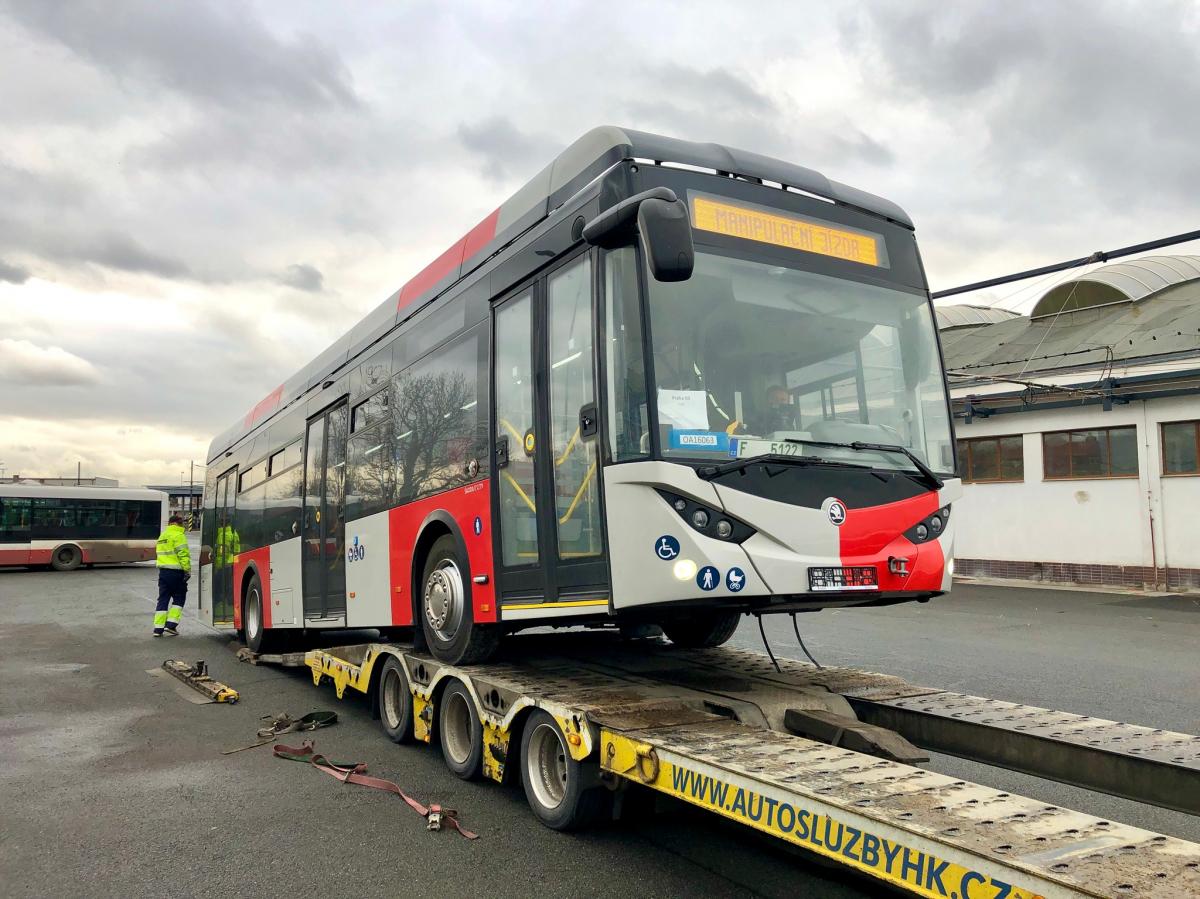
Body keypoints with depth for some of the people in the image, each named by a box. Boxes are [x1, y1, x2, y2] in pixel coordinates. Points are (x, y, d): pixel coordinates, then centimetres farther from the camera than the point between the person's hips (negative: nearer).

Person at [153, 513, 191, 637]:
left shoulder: (162, 535, 17)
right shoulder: (178, 535, -11)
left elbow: (162, 553, 20)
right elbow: (183, 554, -18)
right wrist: (187, 570, -17)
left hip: (163, 571, 7)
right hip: (176, 572, -7)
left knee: (163, 599, 9)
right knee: (179, 598, 5)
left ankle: (158, 628, 7)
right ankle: (171, 625, -1)